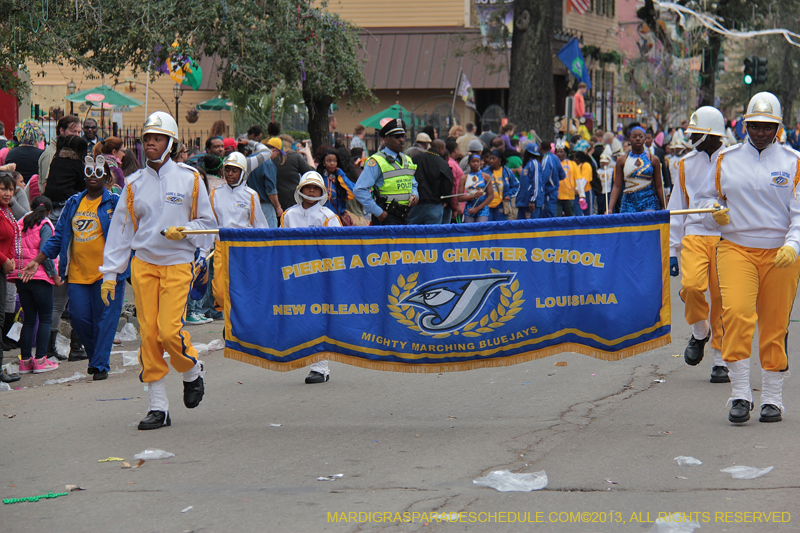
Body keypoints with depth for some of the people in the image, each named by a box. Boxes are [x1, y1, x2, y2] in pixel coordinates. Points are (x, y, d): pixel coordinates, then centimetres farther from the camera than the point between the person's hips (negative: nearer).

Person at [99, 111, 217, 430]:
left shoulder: (189, 179, 1)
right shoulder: (134, 184, 8)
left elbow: (207, 222, 7)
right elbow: (121, 229, 9)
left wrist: (184, 230, -14)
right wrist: (109, 274, 5)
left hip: (178, 264, -3)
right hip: (143, 264, 3)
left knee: (169, 330, -16)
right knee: (148, 334, -2)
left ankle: (192, 372, 17)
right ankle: (158, 407, 5)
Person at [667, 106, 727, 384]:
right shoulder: (686, 164, 12)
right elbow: (676, 209, 16)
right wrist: (672, 250, 12)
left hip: (725, 237, -2)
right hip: (694, 235, 2)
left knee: (722, 299, -3)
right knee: (691, 286, -21)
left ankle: (720, 360, 10)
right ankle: (700, 333, 7)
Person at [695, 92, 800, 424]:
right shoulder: (725, 160, 10)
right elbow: (705, 197, 21)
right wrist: (714, 213, -2)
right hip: (735, 248, 0)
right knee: (736, 312, -19)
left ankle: (772, 398, 18)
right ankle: (740, 394, -13)